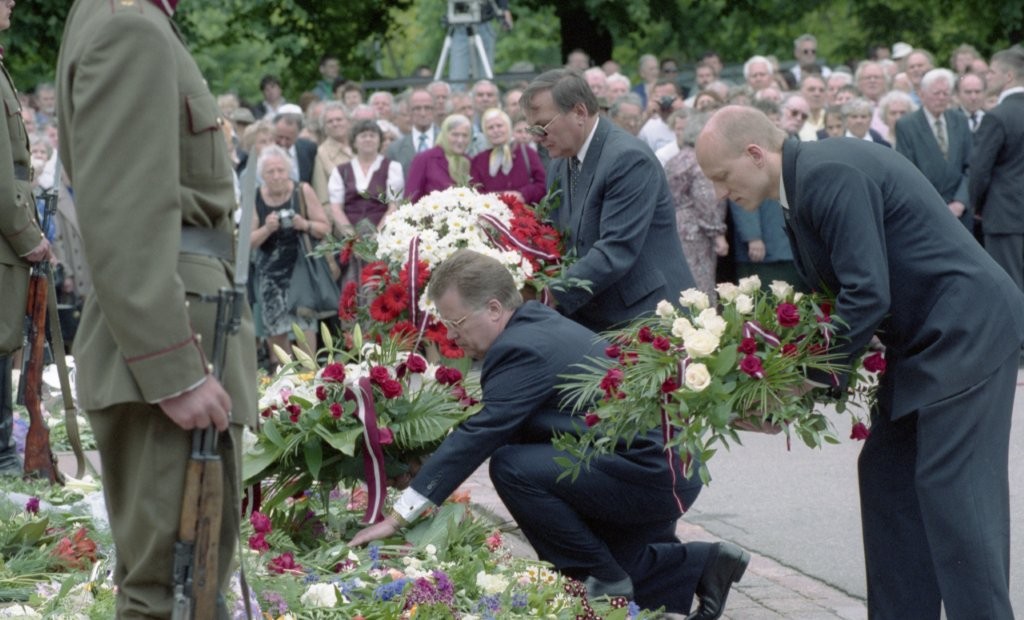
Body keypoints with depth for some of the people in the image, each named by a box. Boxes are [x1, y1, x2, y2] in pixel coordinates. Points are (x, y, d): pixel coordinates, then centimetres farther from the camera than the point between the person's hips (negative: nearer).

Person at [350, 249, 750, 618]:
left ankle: (605, 584, -7)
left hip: (653, 475, -10)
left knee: (512, 467, -19)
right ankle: (702, 565, 20)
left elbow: (477, 437, -24)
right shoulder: (537, 323, 9)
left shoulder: (523, 349, -20)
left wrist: (398, 517, -22)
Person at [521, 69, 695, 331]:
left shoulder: (629, 159, -16)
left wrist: (548, 296, -26)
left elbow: (616, 253, -23)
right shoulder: (559, 167, 11)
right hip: (593, 320, 8)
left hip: (648, 316, -8)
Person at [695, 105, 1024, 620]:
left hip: (967, 331, -10)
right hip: (925, 337, 10)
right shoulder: (805, 179, 11)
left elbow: (868, 294, -24)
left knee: (951, 490, -11)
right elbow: (829, 288, 16)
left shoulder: (830, 175, -19)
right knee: (887, 476, 11)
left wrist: (813, 379, -16)